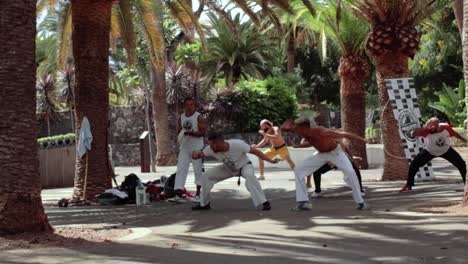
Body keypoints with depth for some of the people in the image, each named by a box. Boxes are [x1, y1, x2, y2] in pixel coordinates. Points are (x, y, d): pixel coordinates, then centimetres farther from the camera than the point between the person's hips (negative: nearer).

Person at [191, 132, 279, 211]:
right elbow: (200, 154, -15)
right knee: (207, 175, -6)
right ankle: (204, 203, 12)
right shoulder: (211, 149, -26)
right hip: (228, 168, 5)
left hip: (244, 166, -5)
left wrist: (270, 160, -31)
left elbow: (254, 151, -27)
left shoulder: (237, 144, -36)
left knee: (249, 175, -38)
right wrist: (196, 154, -41)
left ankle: (264, 202, -30)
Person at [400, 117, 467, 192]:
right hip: (430, 151, -2)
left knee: (461, 164, 2)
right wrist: (425, 127, -64)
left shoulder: (446, 127, -25)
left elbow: (455, 134, -2)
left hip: (446, 150, 2)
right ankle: (408, 185, -1)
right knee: (414, 164, -16)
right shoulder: (427, 130, -34)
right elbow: (414, 133, -51)